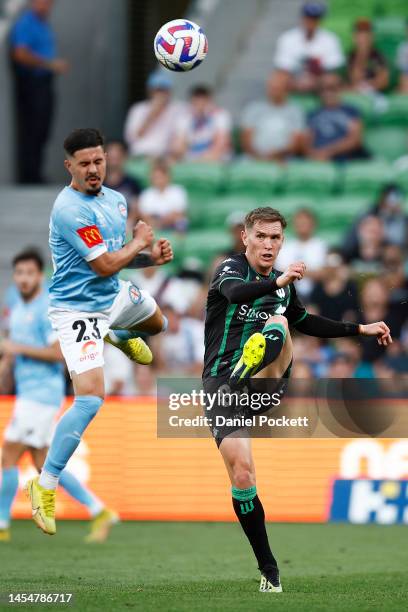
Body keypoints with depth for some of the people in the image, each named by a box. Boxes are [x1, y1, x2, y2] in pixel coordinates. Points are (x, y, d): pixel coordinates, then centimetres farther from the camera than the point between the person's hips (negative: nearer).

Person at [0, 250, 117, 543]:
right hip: (28, 394, 9)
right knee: (43, 464, 8)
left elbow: (59, 353, -20)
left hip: (42, 394, -9)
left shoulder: (47, 309, -12)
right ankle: (100, 512, 13)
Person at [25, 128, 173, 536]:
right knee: (90, 399, -23)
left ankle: (121, 338, 71)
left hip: (114, 296, 9)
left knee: (158, 322, 37)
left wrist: (151, 256, -7)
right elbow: (104, 265, -27)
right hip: (78, 309, -9)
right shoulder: (70, 209, -27)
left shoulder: (115, 199, 0)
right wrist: (140, 242, -10)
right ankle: (44, 487, -15)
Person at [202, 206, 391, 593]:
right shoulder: (231, 269, -4)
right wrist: (280, 281, -45)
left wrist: (360, 329, 32)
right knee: (241, 472, -15)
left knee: (278, 324, -24)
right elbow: (235, 292, -29)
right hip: (220, 380, -4)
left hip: (263, 381, 4)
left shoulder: (283, 285, 16)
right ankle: (268, 570, -3)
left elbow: (306, 323, 35)